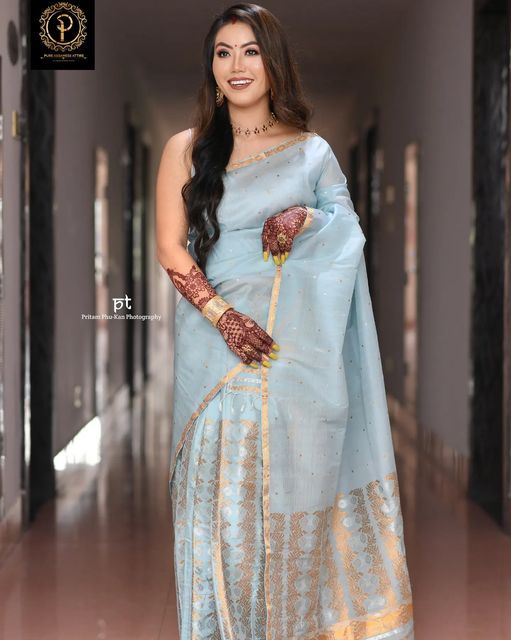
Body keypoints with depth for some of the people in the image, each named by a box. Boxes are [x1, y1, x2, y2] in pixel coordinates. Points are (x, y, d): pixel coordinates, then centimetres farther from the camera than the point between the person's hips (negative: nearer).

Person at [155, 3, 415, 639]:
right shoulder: (186, 149, 4)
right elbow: (171, 248, 0)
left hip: (296, 342, 0)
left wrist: (308, 220, -11)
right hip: (214, 336, 0)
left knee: (291, 477, 2)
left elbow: (349, 233, 12)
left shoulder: (312, 151, 7)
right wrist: (224, 315, -13)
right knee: (221, 482, 1)